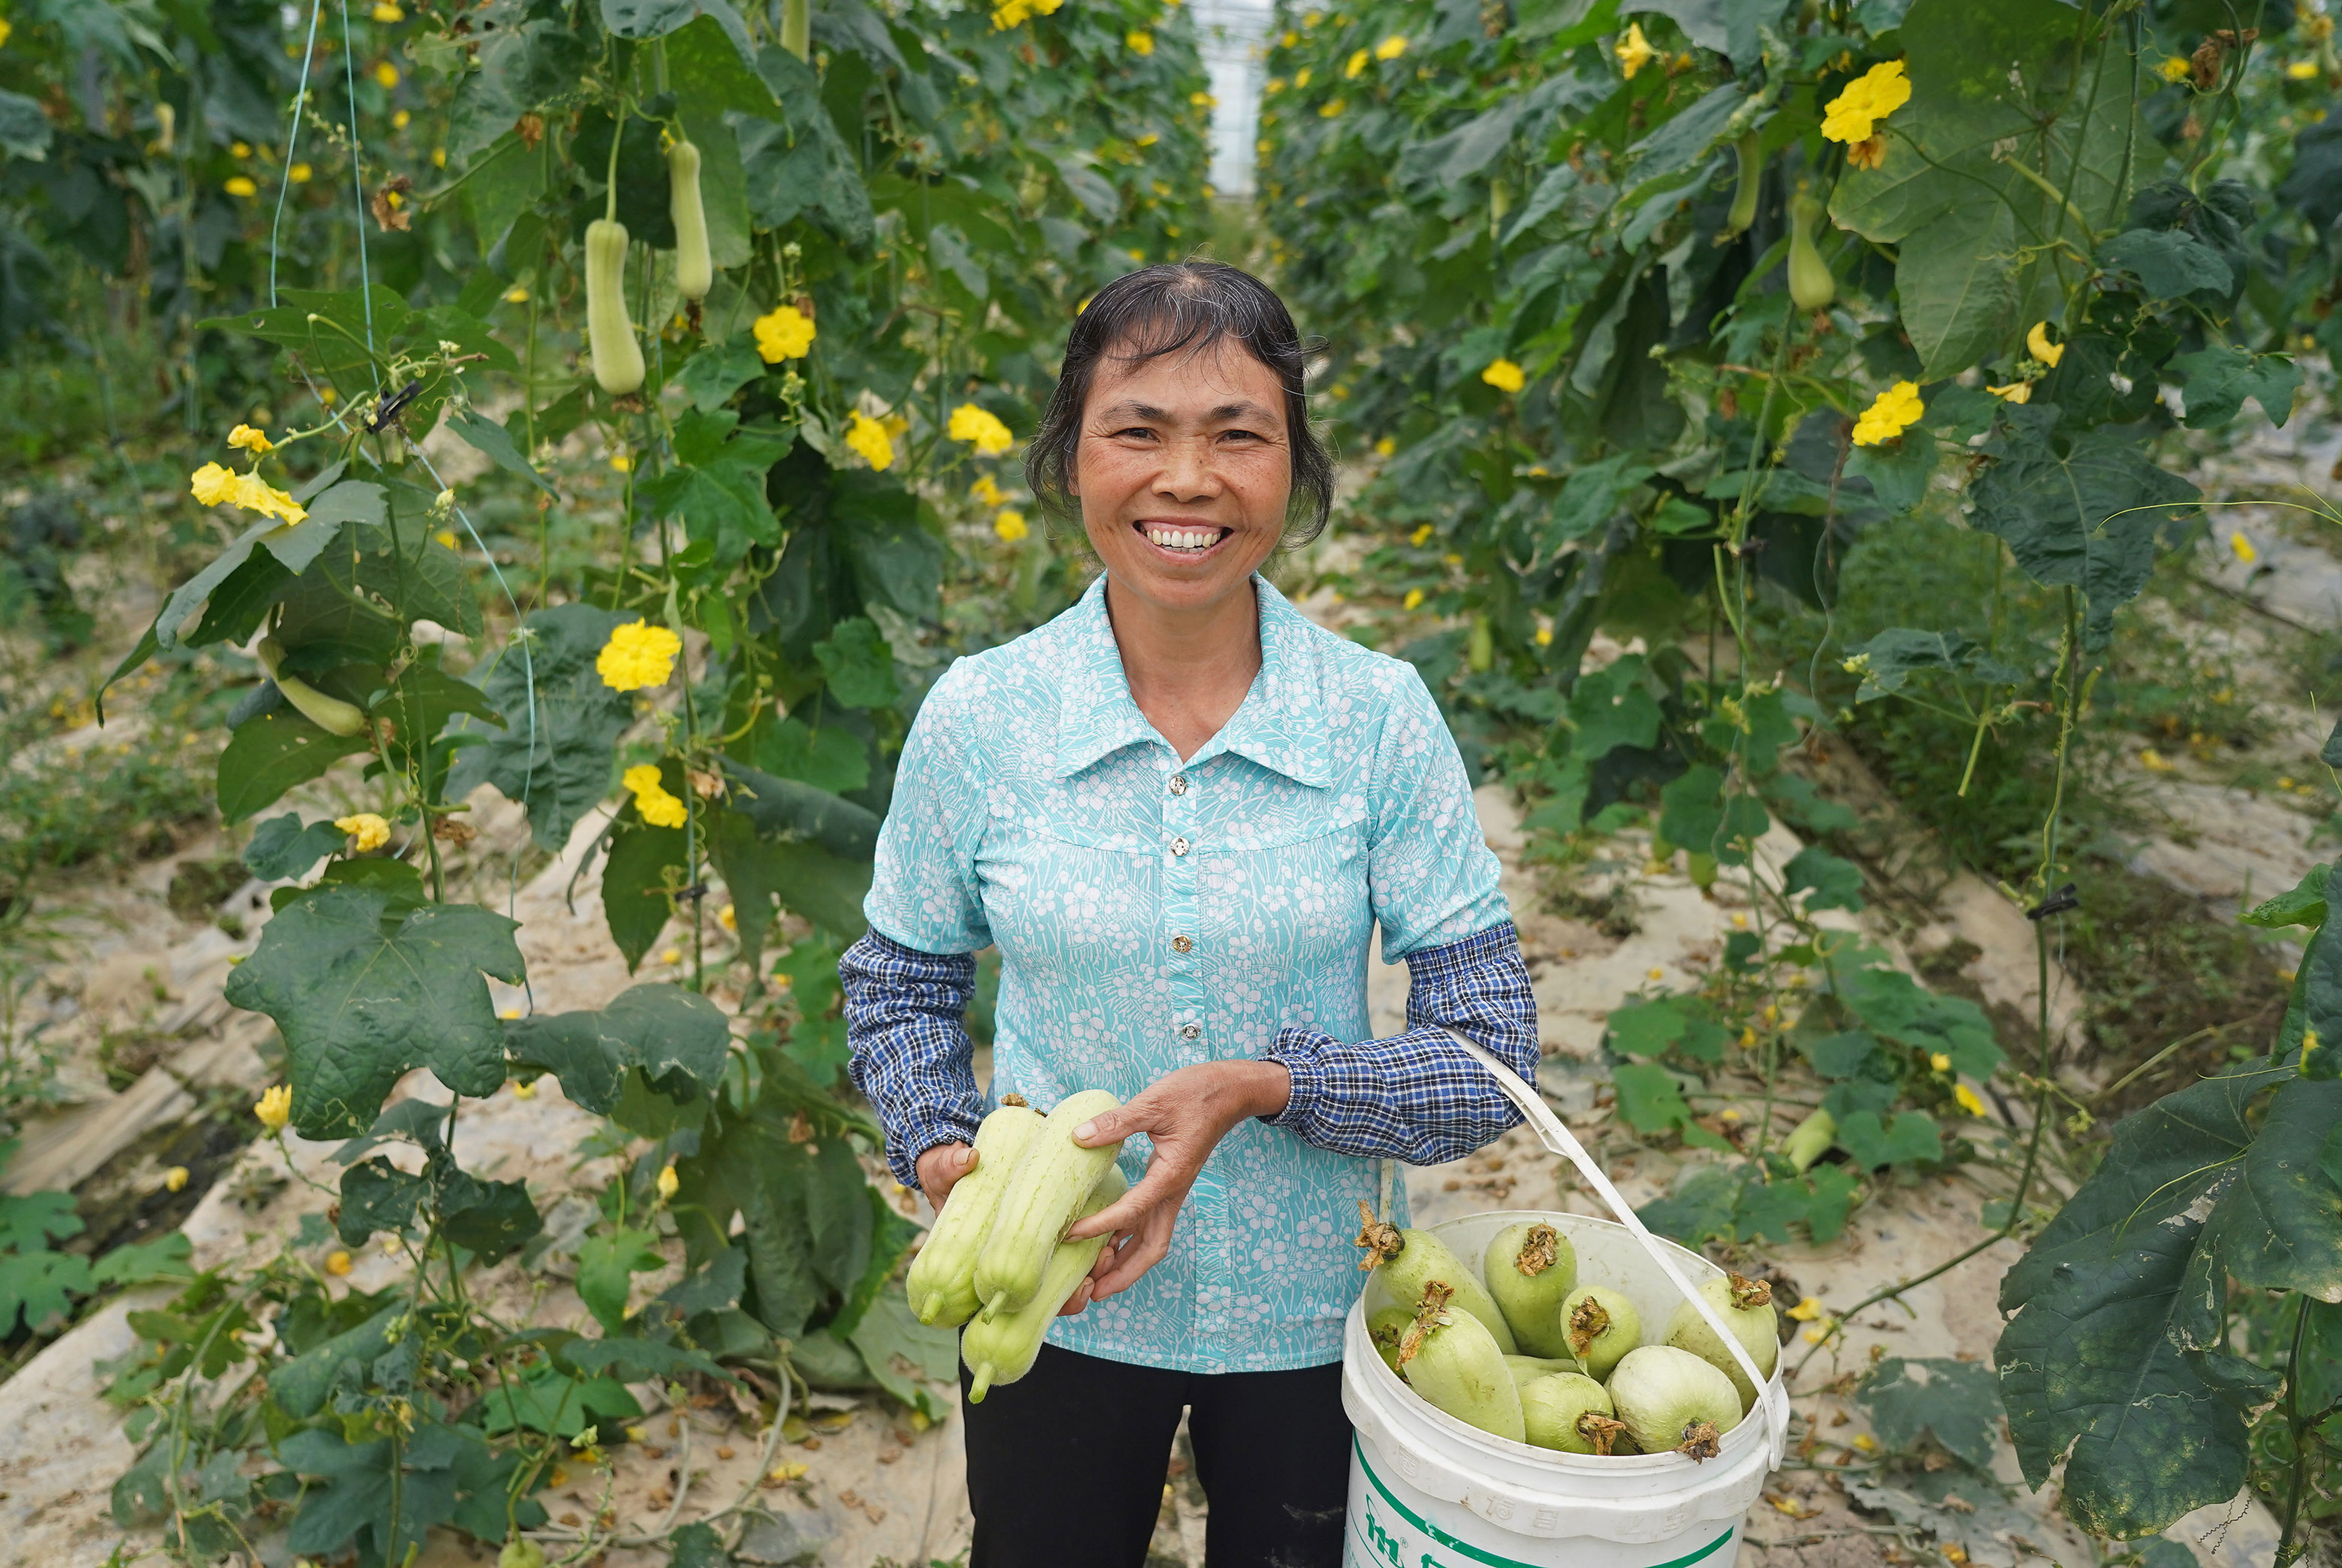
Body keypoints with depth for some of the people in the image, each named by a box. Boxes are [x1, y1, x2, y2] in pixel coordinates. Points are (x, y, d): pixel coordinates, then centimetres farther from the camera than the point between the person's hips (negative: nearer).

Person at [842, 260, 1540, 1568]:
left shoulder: (1382, 718, -14)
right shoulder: (978, 719, -12)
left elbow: (1492, 1054, -11)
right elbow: (899, 984, 3)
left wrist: (1263, 1085, -25)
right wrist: (943, 1148, -14)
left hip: (1312, 1312, 0)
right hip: (1052, 1310, 1)